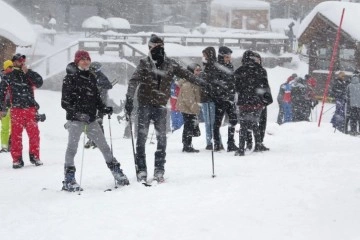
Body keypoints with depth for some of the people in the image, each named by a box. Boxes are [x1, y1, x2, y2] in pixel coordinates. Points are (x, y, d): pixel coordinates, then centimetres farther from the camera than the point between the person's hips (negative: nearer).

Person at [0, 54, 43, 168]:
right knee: (16, 135, -2)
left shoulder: (30, 74, 11)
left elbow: (39, 82, -6)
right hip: (16, 110, -1)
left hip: (31, 109, 2)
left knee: (34, 133, 0)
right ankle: (17, 159, 4)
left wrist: (27, 72, -10)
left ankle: (34, 156, 13)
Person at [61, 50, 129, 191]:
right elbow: (65, 103, -10)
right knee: (72, 147, -10)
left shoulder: (91, 77, 14)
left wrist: (103, 109, 1)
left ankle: (117, 173, 14)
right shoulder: (70, 78, -5)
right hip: (75, 120, -6)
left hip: (91, 119, 6)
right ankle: (69, 180, -7)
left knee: (104, 146, 7)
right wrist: (77, 113, -23)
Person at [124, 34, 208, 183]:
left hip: (160, 105, 2)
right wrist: (129, 99, -21)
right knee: (142, 136, -3)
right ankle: (141, 170, 0)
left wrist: (201, 83, 1)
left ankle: (159, 170, 3)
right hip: (144, 104, -2)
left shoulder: (170, 64, 8)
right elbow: (134, 81, -9)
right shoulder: (144, 63, 0)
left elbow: (185, 74, 9)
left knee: (162, 137, -1)